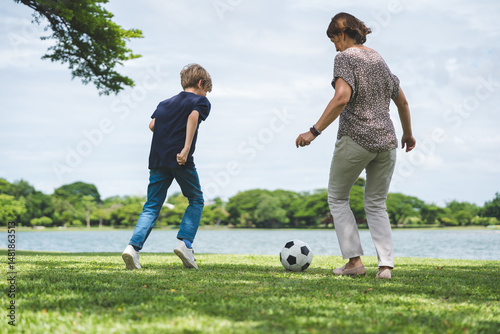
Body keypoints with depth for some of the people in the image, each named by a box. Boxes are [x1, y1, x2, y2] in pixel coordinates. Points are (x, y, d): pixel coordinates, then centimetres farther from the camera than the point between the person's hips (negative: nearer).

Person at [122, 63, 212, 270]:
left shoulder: (166, 102, 24)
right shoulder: (201, 101, 7)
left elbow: (152, 124, 10)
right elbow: (193, 117, -14)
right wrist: (186, 148, -23)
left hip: (157, 158, 5)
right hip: (181, 160, -5)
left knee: (152, 206, 5)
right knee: (196, 200, 13)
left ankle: (133, 246, -13)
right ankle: (185, 243, -2)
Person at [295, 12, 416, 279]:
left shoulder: (345, 57, -5)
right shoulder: (379, 59, 17)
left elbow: (342, 98, -21)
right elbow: (402, 102, 23)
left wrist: (314, 131, -21)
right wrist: (408, 134, 37)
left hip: (355, 139, -6)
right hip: (386, 141, 6)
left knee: (337, 198, 12)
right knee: (376, 205, 15)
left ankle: (354, 260, 4)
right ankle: (385, 264, 1)